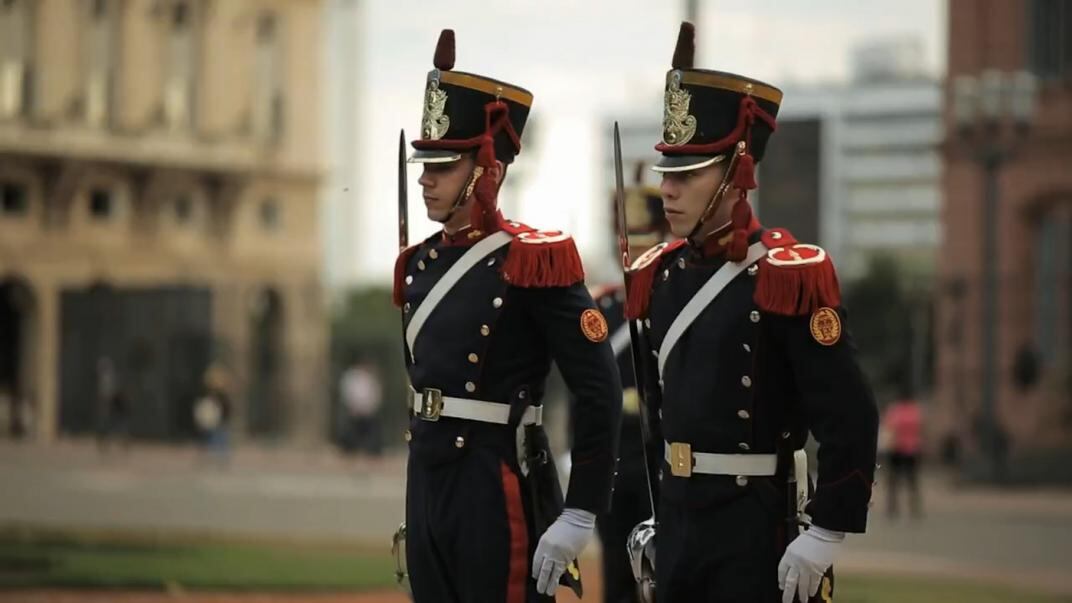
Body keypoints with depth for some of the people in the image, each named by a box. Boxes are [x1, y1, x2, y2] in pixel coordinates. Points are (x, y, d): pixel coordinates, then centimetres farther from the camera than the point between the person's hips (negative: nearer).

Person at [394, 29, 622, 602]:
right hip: (426, 487, 8)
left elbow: (598, 392, -14)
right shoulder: (419, 264, 12)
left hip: (499, 493, -7)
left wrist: (579, 516, -17)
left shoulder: (534, 262, -11)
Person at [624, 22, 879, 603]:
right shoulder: (659, 275, 9)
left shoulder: (790, 278, -12)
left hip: (758, 532, -7)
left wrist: (824, 536, -17)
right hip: (676, 524, 7)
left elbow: (850, 419, -15)